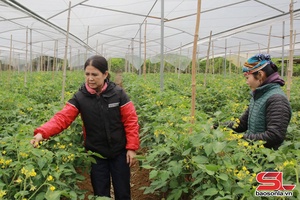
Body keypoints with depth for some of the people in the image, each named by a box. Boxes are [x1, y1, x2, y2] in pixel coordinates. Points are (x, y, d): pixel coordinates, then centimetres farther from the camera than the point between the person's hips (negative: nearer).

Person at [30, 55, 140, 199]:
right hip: (96, 153, 1)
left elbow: (131, 121, -8)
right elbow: (62, 118, -18)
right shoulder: (80, 97, -8)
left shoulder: (118, 93, -11)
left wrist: (132, 147, -10)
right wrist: (42, 133, -34)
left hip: (119, 152, 0)